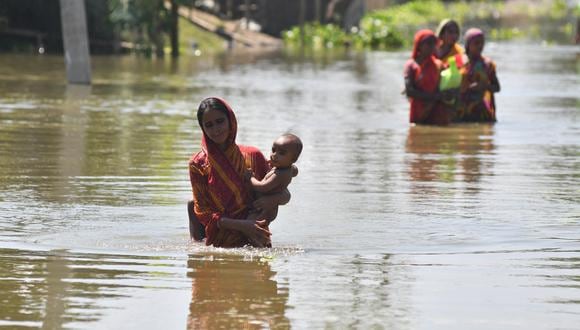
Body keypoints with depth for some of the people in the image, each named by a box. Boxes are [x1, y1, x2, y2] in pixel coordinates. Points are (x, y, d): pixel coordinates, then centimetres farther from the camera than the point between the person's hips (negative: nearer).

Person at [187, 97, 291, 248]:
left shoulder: (252, 156, 6)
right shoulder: (199, 164, 2)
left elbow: (285, 194, 12)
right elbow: (203, 212, -2)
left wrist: (273, 199, -13)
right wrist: (240, 225, -15)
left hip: (257, 241, 0)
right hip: (219, 244, 0)